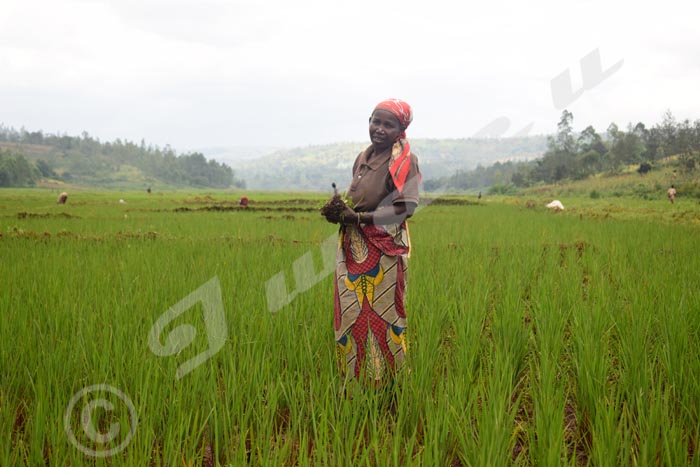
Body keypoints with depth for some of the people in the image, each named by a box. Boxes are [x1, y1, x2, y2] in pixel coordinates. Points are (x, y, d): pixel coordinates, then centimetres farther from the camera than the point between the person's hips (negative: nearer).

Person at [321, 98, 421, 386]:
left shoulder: (404, 161, -9)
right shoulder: (363, 158, 13)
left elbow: (405, 209, -17)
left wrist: (357, 217, -21)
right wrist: (340, 210, -3)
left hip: (384, 250, -7)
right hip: (353, 249, 7)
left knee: (381, 316, 0)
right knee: (351, 314, 9)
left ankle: (383, 383, 12)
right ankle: (354, 380, 19)